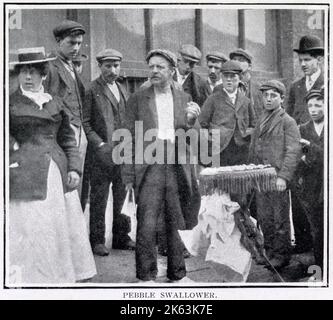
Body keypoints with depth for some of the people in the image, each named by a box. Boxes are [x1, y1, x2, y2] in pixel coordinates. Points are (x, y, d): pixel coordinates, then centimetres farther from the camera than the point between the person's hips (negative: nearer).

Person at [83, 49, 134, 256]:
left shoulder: (122, 89, 16)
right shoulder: (92, 90, -5)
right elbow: (85, 122, -7)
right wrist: (100, 144, -15)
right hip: (102, 153, -6)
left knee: (121, 197, 11)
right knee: (99, 198, 0)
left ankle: (121, 237, 22)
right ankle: (97, 240, 10)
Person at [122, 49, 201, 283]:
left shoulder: (184, 99, 13)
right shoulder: (138, 99, 6)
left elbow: (188, 137, 11)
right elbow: (130, 139, 3)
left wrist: (191, 120, -10)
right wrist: (129, 176, -3)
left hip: (177, 168, 3)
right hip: (149, 167, -2)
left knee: (176, 223, 9)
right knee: (147, 225, -7)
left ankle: (177, 274, 22)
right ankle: (146, 276, 5)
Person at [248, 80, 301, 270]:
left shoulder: (288, 122, -5)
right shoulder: (261, 122, 16)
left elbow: (293, 152, -13)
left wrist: (283, 177, -21)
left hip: (278, 179, -6)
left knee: (280, 219, 2)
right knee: (264, 218, 12)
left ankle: (281, 256, 13)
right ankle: (269, 252, 24)